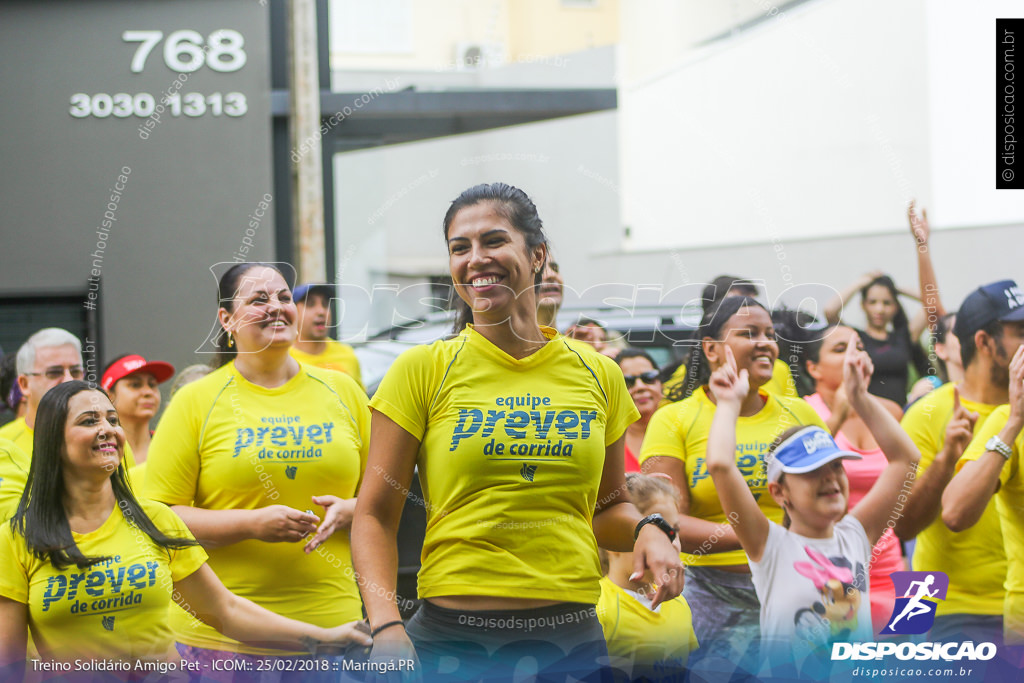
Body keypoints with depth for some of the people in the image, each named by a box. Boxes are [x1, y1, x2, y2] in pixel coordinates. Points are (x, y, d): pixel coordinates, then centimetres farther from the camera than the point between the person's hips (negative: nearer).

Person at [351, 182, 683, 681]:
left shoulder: (598, 376, 8)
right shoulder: (422, 372, -1)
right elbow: (375, 515, -1)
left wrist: (646, 529, -3)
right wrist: (386, 626, -15)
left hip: (572, 639, 3)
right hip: (451, 638, -2)